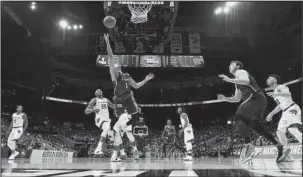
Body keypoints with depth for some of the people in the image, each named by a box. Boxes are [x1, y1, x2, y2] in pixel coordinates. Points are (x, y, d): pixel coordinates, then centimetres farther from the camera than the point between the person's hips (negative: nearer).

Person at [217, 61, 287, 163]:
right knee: (255, 126, 16)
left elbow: (246, 81, -18)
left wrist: (229, 80, -18)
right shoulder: (237, 82, 34)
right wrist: (224, 98, 22)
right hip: (260, 101, 10)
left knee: (238, 118, -19)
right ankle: (279, 146, 15)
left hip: (255, 97, -10)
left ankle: (249, 145, -36)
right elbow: (237, 99, 35)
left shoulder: (240, 72, 7)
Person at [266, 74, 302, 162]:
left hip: (292, 109, -9)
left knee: (293, 129, -29)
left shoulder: (280, 87, -4)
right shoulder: (274, 93, 21)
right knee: (280, 132, -1)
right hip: (285, 112, 9)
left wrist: (276, 94, -43)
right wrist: (271, 114, 26)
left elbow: (288, 94, -27)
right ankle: (287, 156, -1)